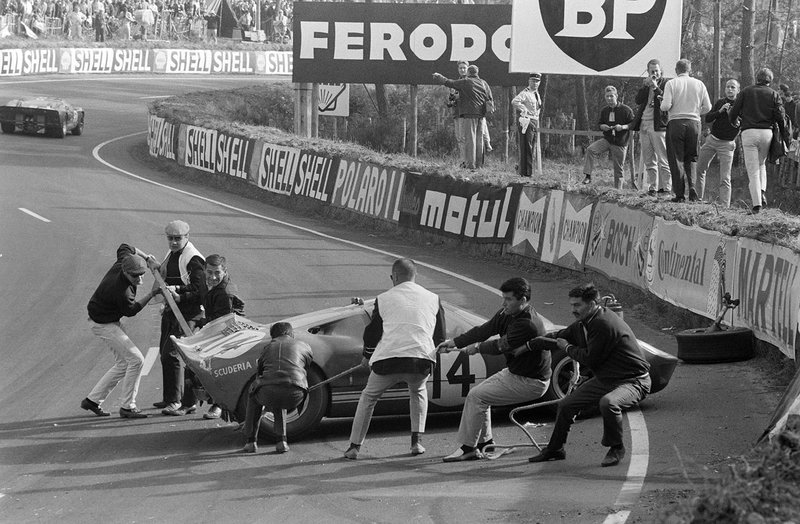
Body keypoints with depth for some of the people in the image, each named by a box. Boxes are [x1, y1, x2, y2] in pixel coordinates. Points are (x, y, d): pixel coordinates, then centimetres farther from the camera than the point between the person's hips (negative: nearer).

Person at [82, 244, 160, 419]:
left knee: (123, 364, 14)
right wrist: (151, 295, -14)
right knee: (136, 359, -13)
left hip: (111, 320, 10)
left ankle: (92, 400, 20)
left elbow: (124, 248, 12)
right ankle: (127, 406, -4)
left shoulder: (121, 264, -11)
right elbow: (130, 310, -15)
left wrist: (148, 258, 8)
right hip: (104, 324, -10)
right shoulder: (122, 290, -34)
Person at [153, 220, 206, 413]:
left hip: (187, 313, -10)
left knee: (171, 353, -15)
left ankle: (175, 400, -9)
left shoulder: (193, 260, -15)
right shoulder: (171, 255, 14)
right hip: (170, 310, 10)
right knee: (164, 352, 15)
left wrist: (179, 296, -29)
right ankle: (170, 398, 27)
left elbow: (199, 292, -19)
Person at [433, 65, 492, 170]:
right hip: (481, 114, 6)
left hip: (470, 113, -6)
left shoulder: (465, 82, -5)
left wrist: (438, 77, 17)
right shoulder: (484, 84, 11)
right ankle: (478, 163, 11)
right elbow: (490, 100, 11)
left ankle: (470, 163, -9)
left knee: (470, 138, -6)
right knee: (479, 139, 9)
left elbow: (449, 83, 2)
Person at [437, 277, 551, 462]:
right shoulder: (507, 314, 1)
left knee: (476, 396, -12)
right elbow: (484, 330, 4)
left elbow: (501, 346, -23)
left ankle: (468, 448, -4)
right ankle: (485, 441, 27)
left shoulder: (527, 324, -29)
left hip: (530, 382, -10)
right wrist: (454, 342, -1)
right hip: (513, 372, 10)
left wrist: (478, 348, -4)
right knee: (480, 391, 17)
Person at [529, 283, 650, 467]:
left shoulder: (604, 325, -26)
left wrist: (567, 348, -5)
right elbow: (561, 336, 20)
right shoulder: (583, 322, 4)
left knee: (608, 402, -39)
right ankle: (555, 450, 30)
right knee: (566, 405, 10)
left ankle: (616, 448, -15)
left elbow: (590, 359, -22)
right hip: (605, 379, 10)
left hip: (633, 381, -10)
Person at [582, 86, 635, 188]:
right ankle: (587, 176, -21)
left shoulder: (626, 110, -7)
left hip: (620, 143, -4)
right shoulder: (604, 111, 9)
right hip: (607, 140, 4)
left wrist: (623, 127, -21)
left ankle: (618, 190, 13)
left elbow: (633, 124, -5)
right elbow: (600, 124, 21)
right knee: (590, 149, -22)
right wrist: (602, 127, -2)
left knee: (618, 168, 1)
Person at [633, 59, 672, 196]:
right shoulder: (645, 84, 17)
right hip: (644, 126, 6)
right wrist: (646, 85, -6)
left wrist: (655, 87, -15)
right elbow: (638, 101, 4)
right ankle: (652, 187, 11)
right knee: (649, 161, 7)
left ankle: (666, 187, -5)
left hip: (658, 126, -6)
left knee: (663, 160, -6)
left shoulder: (666, 83, 0)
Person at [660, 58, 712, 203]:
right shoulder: (699, 84, 6)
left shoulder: (671, 84, -2)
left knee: (676, 159, 3)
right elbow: (707, 107, 5)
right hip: (694, 123, 2)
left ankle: (680, 194, -1)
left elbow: (666, 106, -10)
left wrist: (662, 104, 12)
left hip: (676, 122, -2)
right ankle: (692, 186, -4)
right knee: (691, 158, 14)